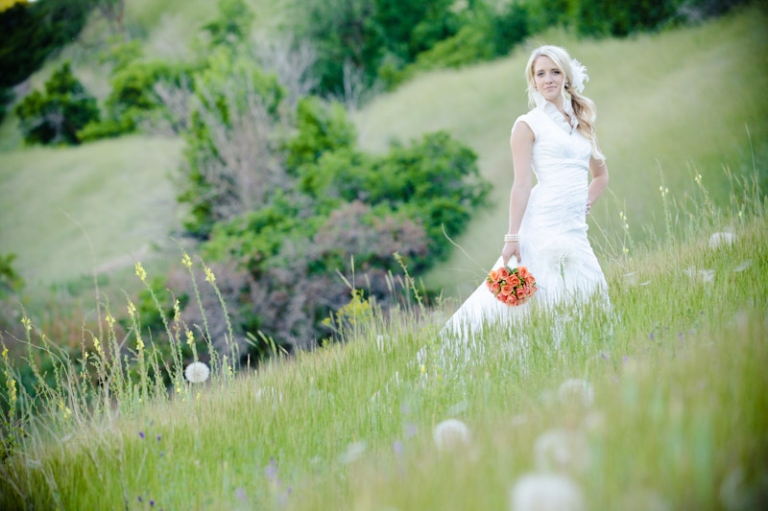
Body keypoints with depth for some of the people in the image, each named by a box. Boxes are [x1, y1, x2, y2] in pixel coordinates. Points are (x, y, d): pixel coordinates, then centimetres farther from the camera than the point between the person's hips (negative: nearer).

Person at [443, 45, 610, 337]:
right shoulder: (528, 125, -1)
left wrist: (586, 203, 12)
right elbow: (522, 185, -8)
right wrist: (513, 237, -14)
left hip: (576, 229, 7)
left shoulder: (581, 123, 17)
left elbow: (601, 175, 30)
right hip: (544, 226, -7)